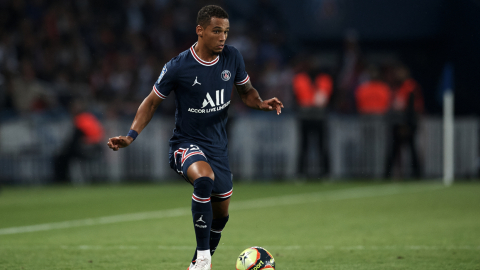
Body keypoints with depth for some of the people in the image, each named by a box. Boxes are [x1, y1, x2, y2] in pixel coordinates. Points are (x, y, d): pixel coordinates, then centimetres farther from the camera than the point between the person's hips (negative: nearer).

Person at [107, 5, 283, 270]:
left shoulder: (232, 57, -4)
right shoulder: (178, 67, -15)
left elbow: (246, 92, 12)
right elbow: (152, 102, -3)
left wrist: (262, 103, -11)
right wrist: (130, 136, -14)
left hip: (217, 145, 6)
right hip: (186, 142, -6)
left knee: (221, 212, 12)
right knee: (204, 178, -36)